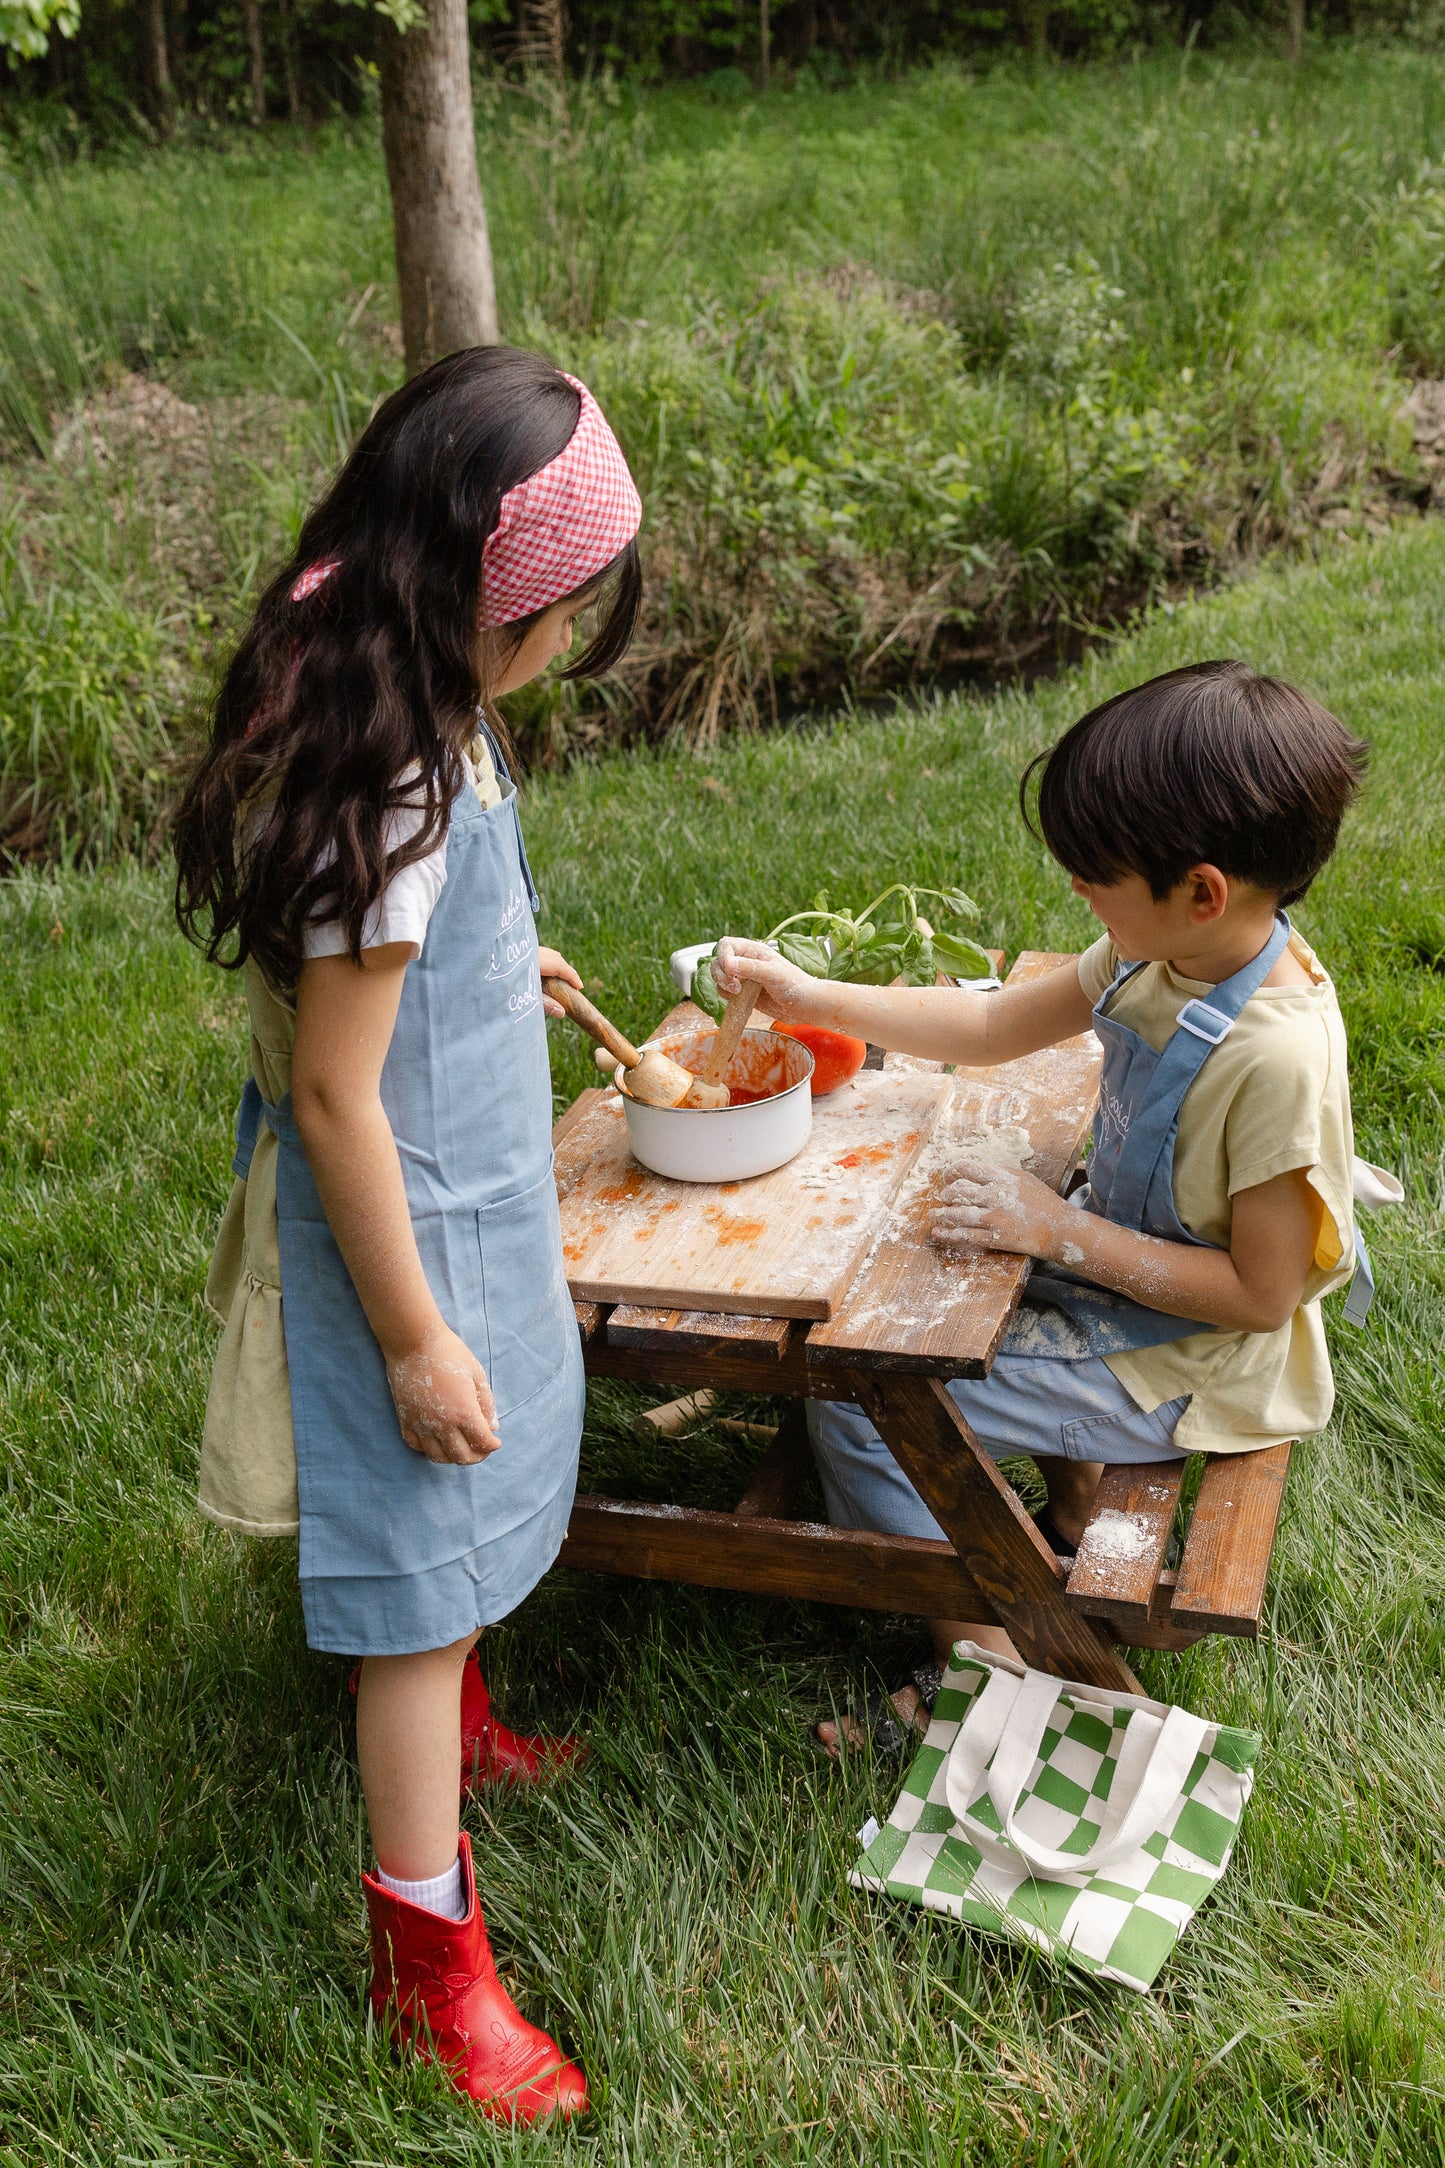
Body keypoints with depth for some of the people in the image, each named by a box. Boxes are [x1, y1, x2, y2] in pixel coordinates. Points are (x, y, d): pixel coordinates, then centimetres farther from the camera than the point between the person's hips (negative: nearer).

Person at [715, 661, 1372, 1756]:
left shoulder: (1277, 1058, -33)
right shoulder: (1163, 957, -8)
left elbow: (1259, 1295, -26)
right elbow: (996, 1026, 5)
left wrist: (1062, 1234, -26)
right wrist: (808, 997, 1)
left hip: (1183, 1366, -9)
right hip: (1116, 1272, 9)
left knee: (855, 1402, -11)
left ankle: (987, 1664, 5)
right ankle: (1076, 1492, 31)